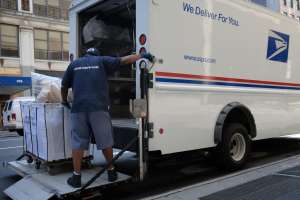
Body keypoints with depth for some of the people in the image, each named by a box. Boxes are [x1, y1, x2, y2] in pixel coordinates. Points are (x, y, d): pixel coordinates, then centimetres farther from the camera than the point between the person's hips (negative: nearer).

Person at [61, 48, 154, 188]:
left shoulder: (74, 64, 18)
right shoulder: (101, 60, 12)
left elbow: (64, 86, 22)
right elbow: (124, 60, 8)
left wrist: (64, 101, 39)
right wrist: (142, 55, 18)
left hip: (78, 108, 2)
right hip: (98, 107, -1)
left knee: (78, 143, 8)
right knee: (105, 141, 10)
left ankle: (76, 176, 10)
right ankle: (111, 171, 21)